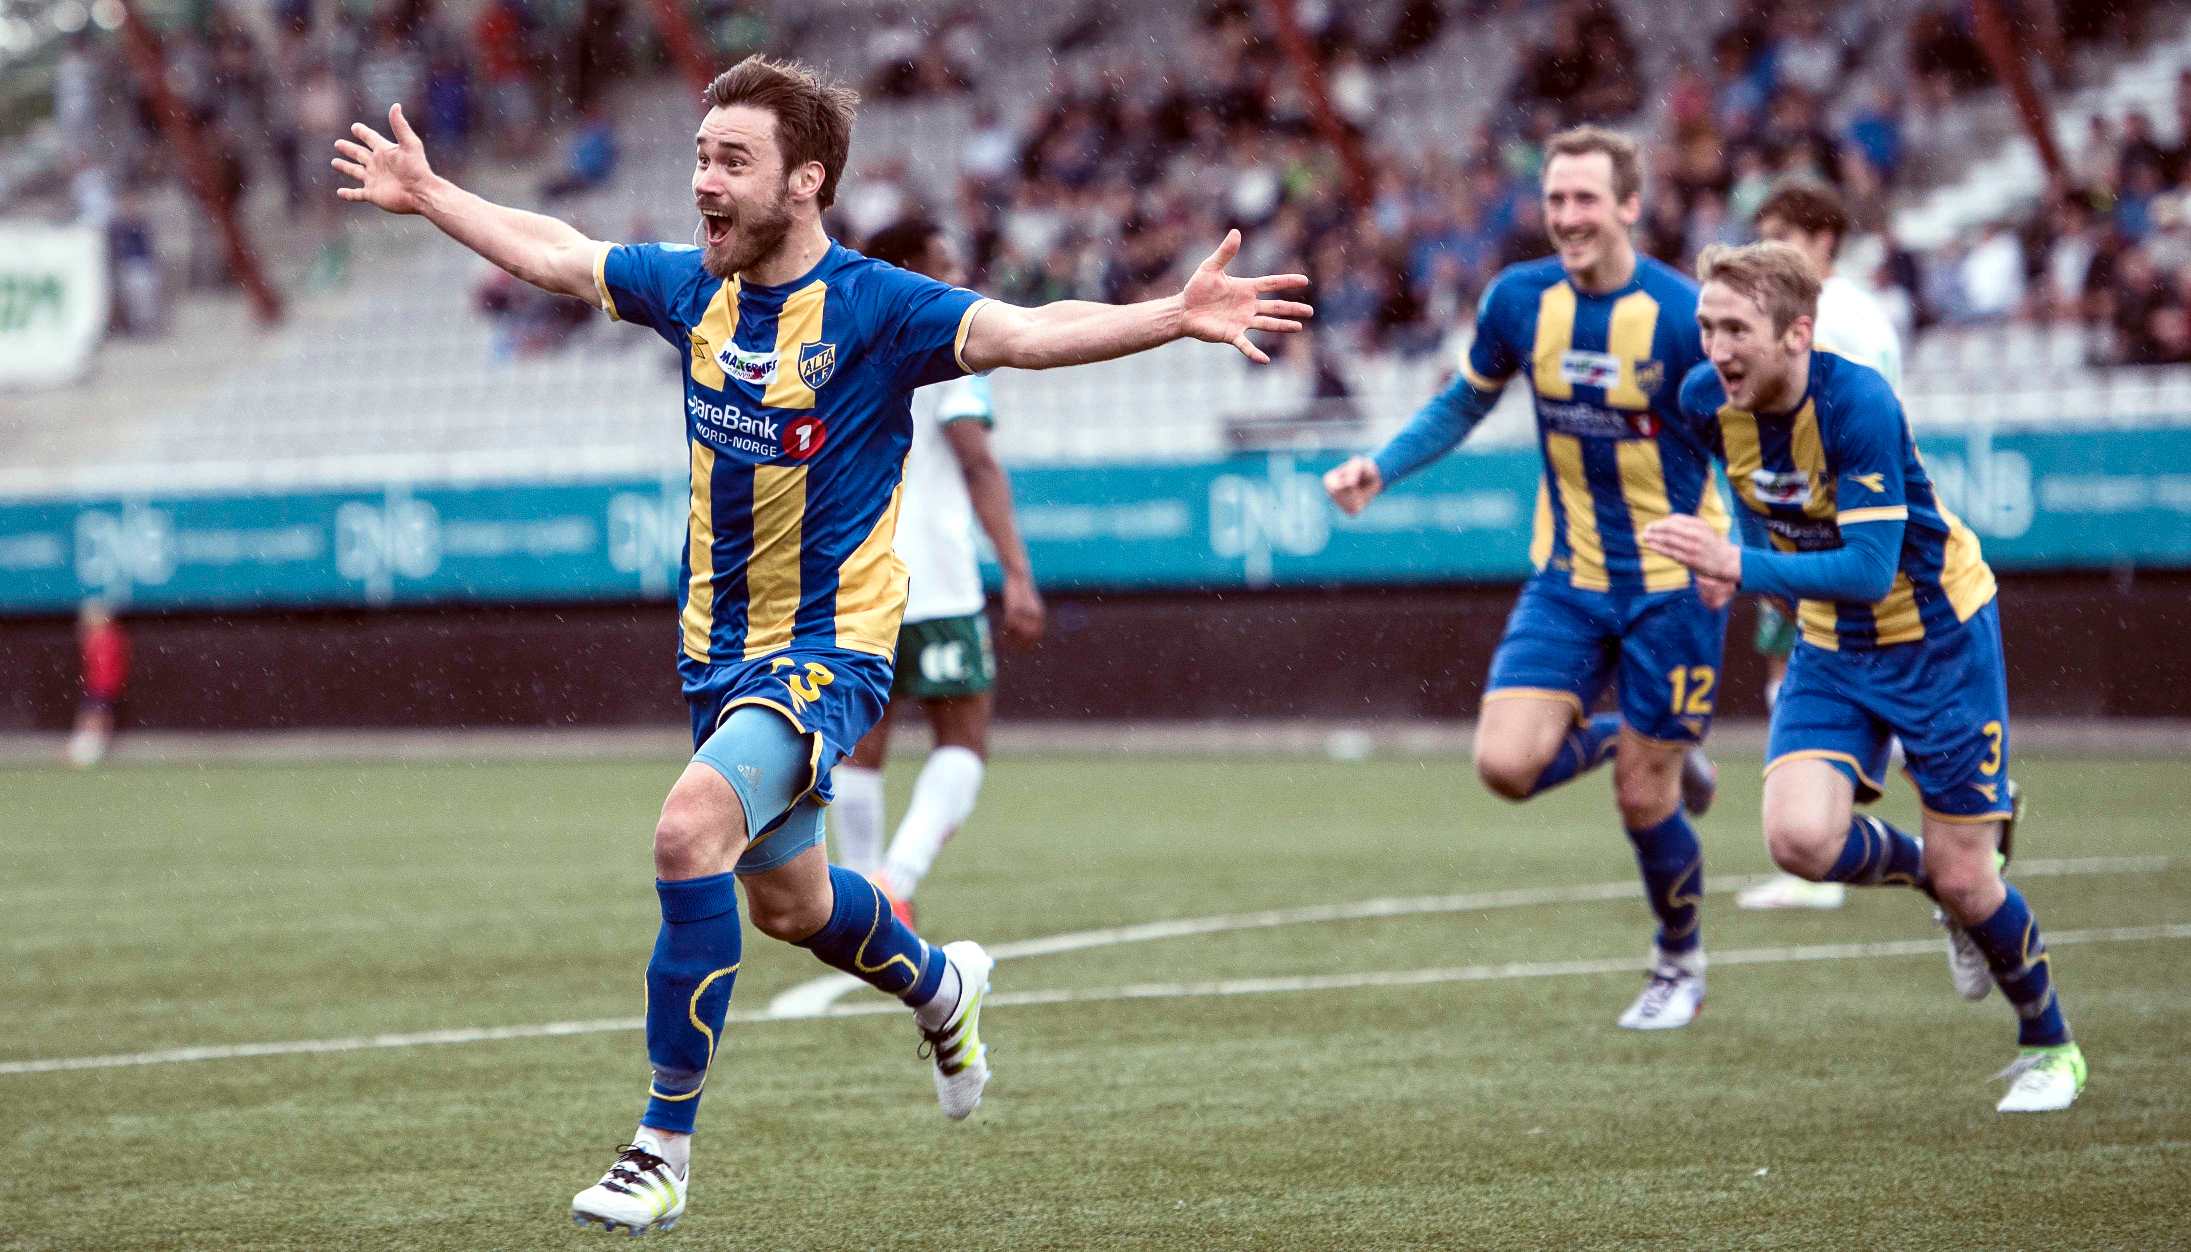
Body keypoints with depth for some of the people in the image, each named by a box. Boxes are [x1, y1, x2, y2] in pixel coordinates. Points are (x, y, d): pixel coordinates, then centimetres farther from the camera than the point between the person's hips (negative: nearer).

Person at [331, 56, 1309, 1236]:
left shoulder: (875, 307, -18)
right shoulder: (692, 288, 0)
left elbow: (1030, 332, -30)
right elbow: (557, 256, 17)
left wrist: (1176, 316, -45)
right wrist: (429, 195, 26)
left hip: (828, 651, -7)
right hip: (719, 645, 7)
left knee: (692, 826, -29)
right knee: (786, 902, 21)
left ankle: (664, 1146, -22)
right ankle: (940, 985, 55)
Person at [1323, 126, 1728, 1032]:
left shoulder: (1684, 317, -18)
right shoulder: (1519, 301, -5)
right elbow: (1466, 402, 13)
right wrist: (1382, 467, -1)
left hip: (1673, 582, -4)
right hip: (1567, 576, 4)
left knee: (1642, 798, 0)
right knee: (1507, 764, -13)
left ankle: (1680, 965, 30)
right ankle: (1632, 745, 21)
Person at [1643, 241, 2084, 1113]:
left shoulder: (1858, 403, -30)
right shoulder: (1706, 401, -12)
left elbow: (1871, 569, -36)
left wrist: (1742, 568, -43)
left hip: (1938, 633, -5)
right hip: (1832, 648, 5)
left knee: (1965, 878, -3)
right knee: (1800, 838, -18)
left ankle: (2048, 1046, 25)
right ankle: (1932, 877, 16)